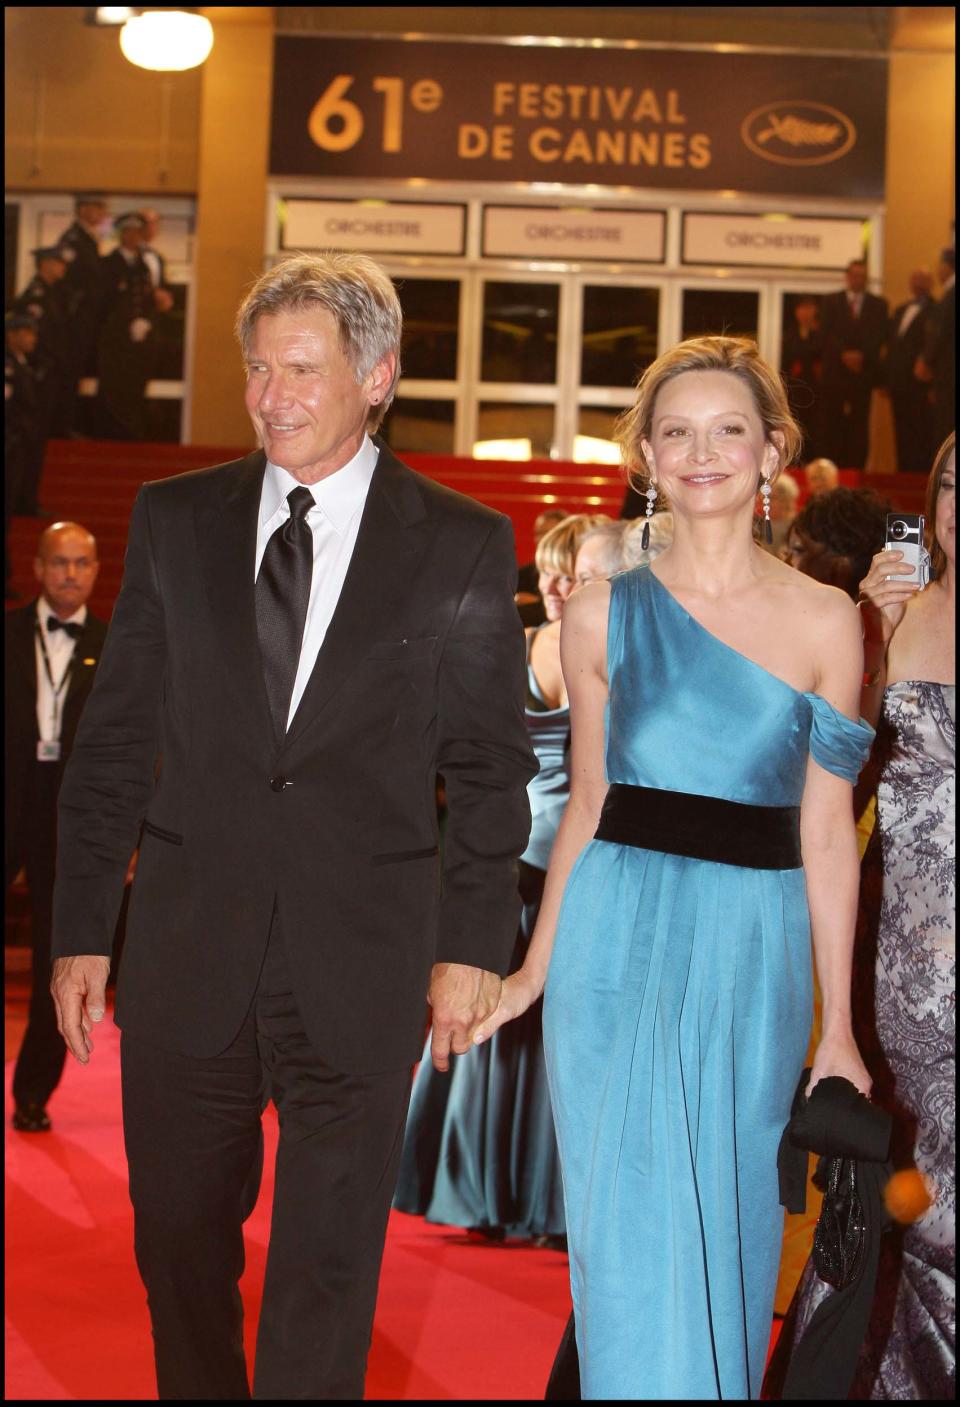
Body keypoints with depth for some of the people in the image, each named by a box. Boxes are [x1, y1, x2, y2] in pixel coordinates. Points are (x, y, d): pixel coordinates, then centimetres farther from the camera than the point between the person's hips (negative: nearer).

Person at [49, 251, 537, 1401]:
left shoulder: (463, 546, 0)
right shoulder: (174, 520, 6)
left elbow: (489, 768, 3)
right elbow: (112, 740, 7)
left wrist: (472, 945, -2)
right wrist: (81, 929, 4)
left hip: (360, 962, -2)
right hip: (188, 952, 2)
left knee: (329, 1264, 6)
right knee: (179, 1245, 13)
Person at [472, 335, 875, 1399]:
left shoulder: (824, 621, 1)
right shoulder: (602, 615, 3)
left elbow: (824, 833, 3)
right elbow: (587, 805, 10)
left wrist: (838, 1027, 3)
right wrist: (532, 971, 10)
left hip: (753, 951, 0)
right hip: (618, 940, 0)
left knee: (727, 1224, 9)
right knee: (630, 1225, 1)